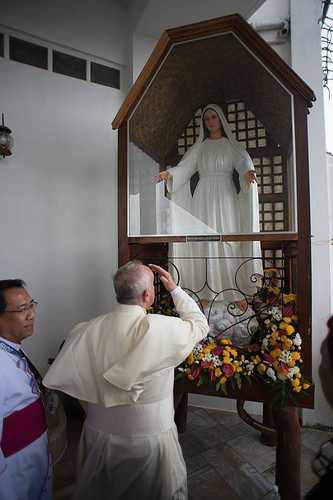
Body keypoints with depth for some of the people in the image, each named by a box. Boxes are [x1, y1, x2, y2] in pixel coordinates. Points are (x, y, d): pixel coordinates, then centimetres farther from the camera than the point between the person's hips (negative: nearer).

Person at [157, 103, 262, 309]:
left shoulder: (231, 145, 11)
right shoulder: (200, 147, 18)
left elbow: (243, 162, -6)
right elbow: (185, 168, 7)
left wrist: (248, 172, -29)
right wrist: (170, 173, -14)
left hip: (225, 197, -2)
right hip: (203, 198, 2)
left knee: (228, 242, -7)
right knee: (203, 244, -4)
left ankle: (237, 292, -1)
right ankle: (206, 293, 1)